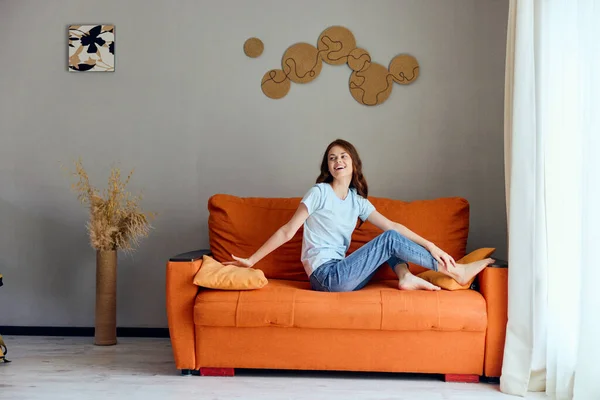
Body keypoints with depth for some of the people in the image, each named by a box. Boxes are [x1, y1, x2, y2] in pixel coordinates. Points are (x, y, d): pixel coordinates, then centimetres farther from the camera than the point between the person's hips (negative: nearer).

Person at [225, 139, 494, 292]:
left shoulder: (357, 201, 12)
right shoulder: (320, 193, -5)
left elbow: (391, 224, 8)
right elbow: (287, 232, -6)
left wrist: (429, 245, -1)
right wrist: (251, 261, -9)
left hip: (341, 274, 7)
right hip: (326, 275, -7)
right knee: (390, 239, -14)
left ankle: (406, 278, -16)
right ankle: (454, 271, -7)